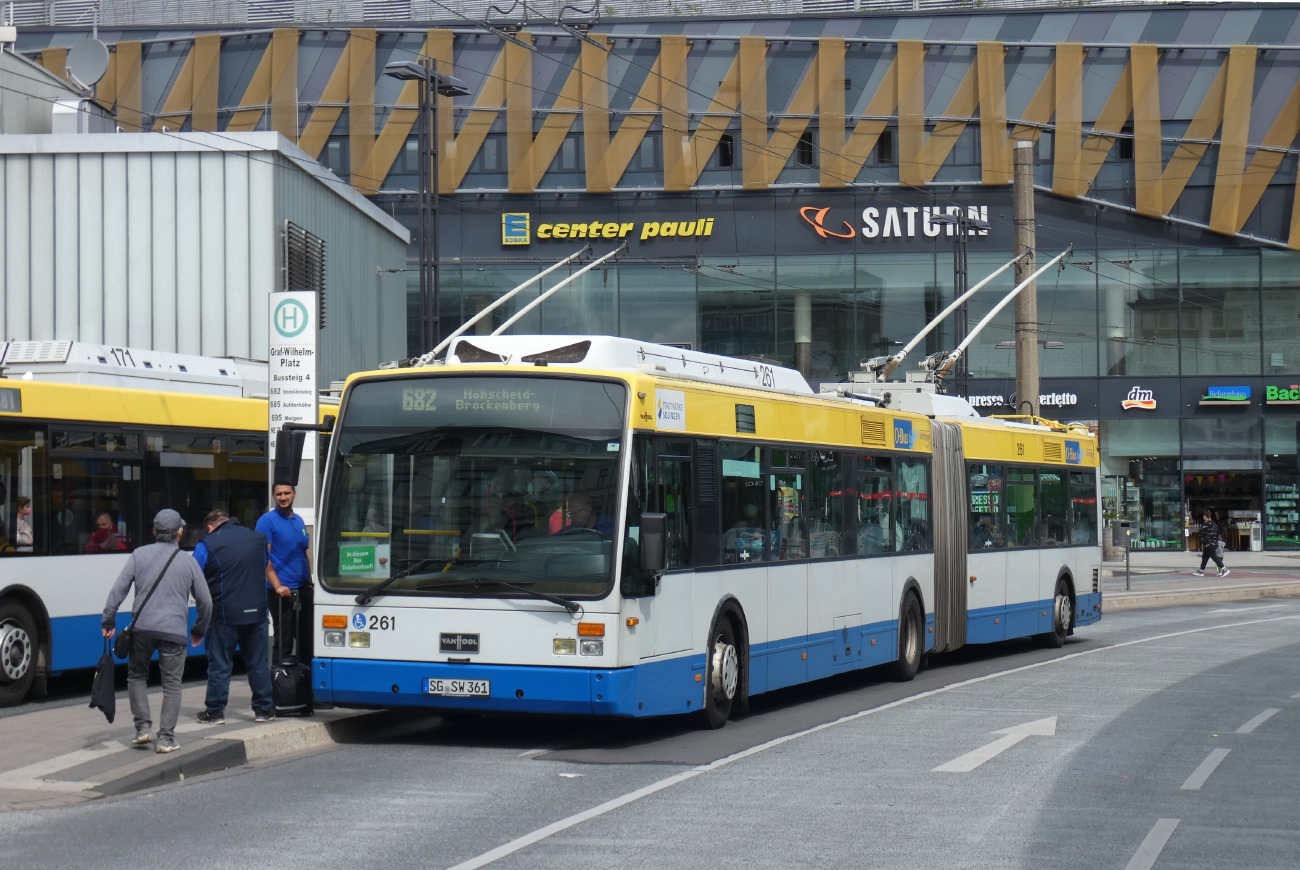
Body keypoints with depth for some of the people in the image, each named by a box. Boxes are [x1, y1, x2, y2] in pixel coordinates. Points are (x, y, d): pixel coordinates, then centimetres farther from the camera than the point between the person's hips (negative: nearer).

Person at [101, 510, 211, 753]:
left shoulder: (139, 555, 6)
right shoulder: (188, 561, 7)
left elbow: (118, 589, 1)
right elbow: (205, 601, 11)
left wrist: (108, 620, 9)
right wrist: (199, 630, 25)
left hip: (142, 628, 1)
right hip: (174, 630, -1)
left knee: (136, 676, 19)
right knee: (171, 684, 4)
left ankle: (143, 727, 10)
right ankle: (166, 738, -2)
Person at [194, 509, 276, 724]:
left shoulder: (208, 545, -5)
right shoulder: (258, 538, 10)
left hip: (224, 613, -4)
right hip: (257, 611, 4)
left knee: (219, 664, 4)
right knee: (258, 662, 12)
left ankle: (215, 711, 7)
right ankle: (264, 709, 14)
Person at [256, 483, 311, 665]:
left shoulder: (299, 520, 15)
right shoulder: (267, 521, -6)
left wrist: (310, 580, 15)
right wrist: (277, 586, -20)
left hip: (303, 589, 7)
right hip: (282, 593, -7)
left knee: (308, 640, 11)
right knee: (284, 643, -3)